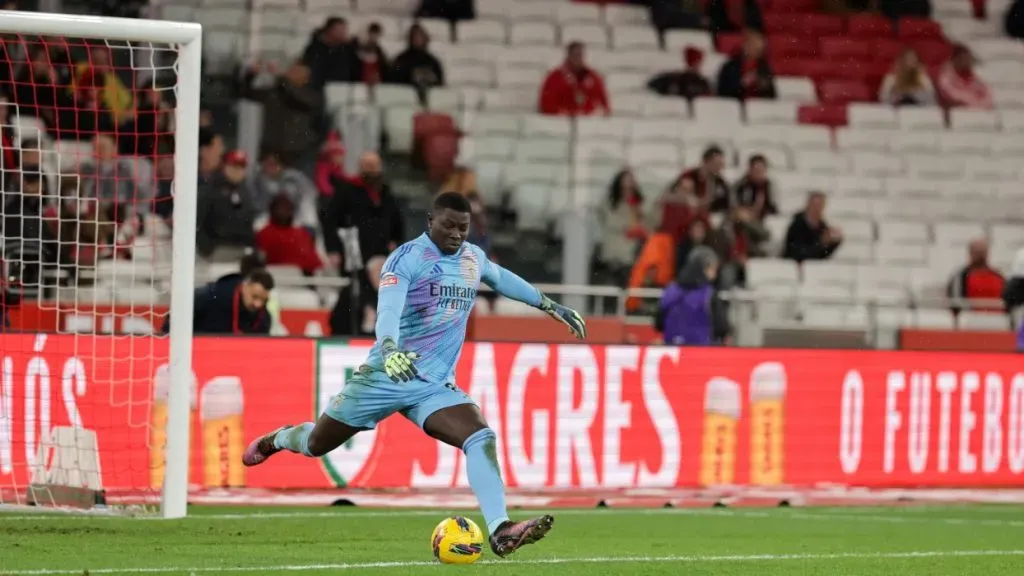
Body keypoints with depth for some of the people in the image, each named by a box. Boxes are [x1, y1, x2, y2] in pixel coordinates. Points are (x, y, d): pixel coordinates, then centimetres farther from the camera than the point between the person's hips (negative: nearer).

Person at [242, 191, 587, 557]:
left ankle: (500, 533, -32)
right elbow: (387, 310, -30)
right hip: (385, 376, -4)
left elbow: (502, 279, 31)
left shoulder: (473, 258, 7)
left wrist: (551, 306, 34)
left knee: (481, 439, -23)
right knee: (316, 445, 10)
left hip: (435, 386, 4)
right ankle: (277, 439, 47)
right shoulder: (407, 258, -15)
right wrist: (389, 349, -51)